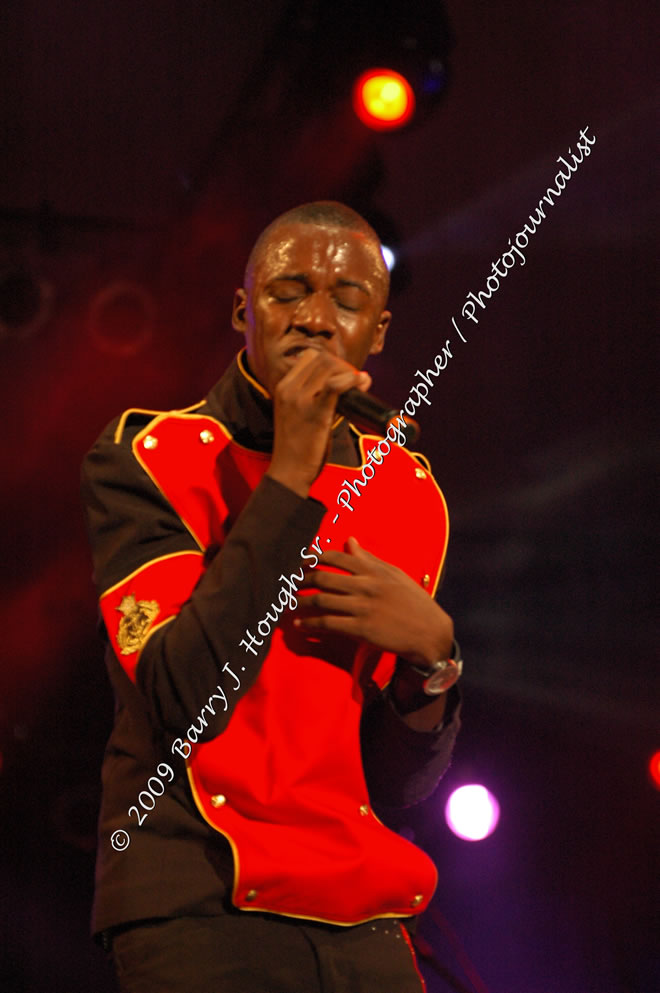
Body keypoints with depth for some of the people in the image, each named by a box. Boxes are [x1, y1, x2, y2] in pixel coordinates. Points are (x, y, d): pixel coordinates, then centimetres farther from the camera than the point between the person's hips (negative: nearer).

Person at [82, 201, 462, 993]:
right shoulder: (148, 459, -4)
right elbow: (185, 701, -20)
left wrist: (430, 650, -10)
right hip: (199, 910, -5)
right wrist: (293, 473, -19)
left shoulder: (407, 490, 10)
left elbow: (401, 785, 10)